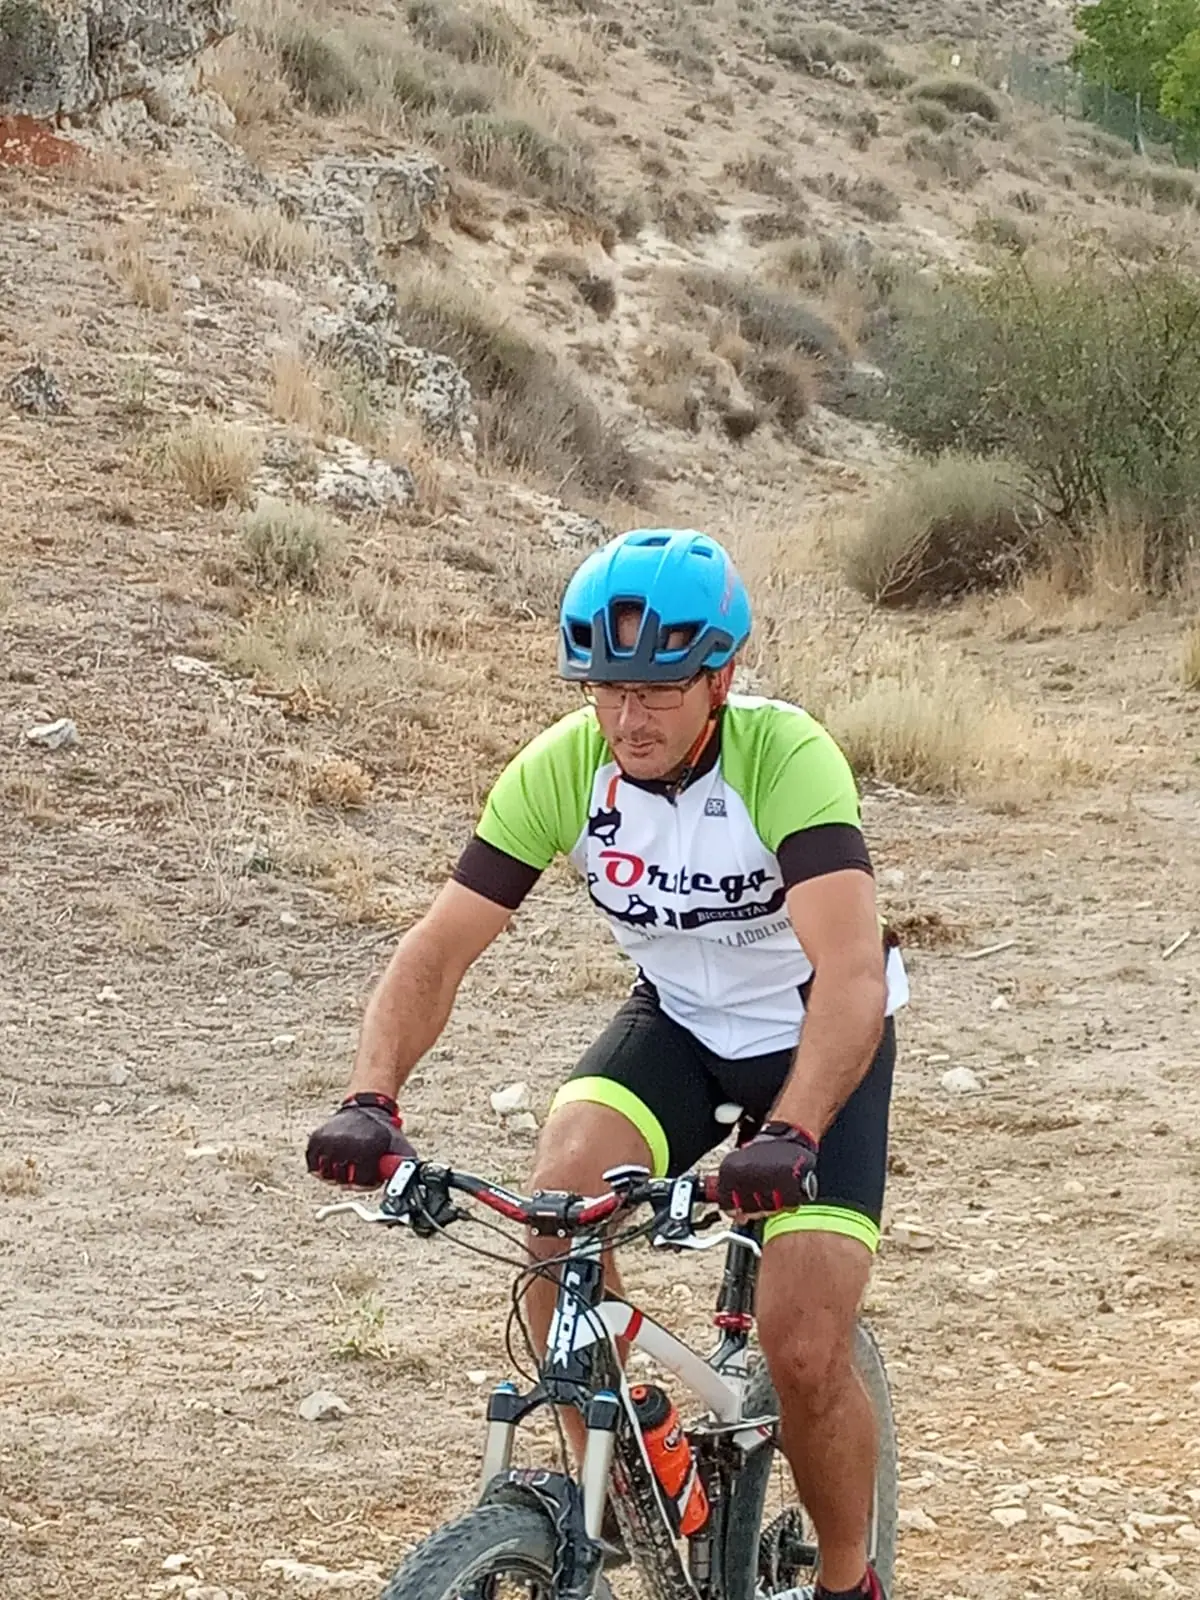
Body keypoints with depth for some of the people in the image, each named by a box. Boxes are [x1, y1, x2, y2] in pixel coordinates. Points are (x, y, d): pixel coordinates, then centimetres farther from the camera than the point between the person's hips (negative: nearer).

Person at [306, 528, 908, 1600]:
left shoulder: (786, 757, -32)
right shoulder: (561, 768, -20)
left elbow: (851, 973, -42)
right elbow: (441, 947, -20)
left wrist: (790, 1137, -57)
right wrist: (372, 1099, -36)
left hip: (817, 1042, -3)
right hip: (677, 1025, 3)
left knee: (806, 1354, -15)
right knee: (561, 1200, -27)